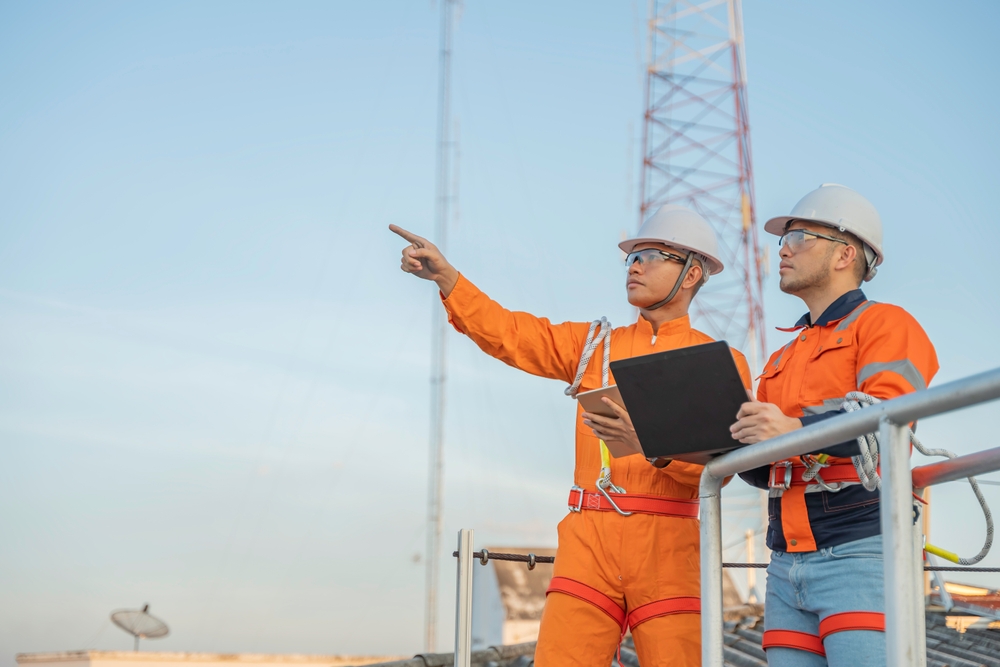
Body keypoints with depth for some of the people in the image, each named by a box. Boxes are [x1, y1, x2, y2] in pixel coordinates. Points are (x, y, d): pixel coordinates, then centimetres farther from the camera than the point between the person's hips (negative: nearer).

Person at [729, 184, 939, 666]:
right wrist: (736, 440, 2)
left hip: (860, 553, -7)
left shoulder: (884, 324, 4)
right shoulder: (783, 359, 26)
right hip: (787, 566, 7)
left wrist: (797, 430, -28)